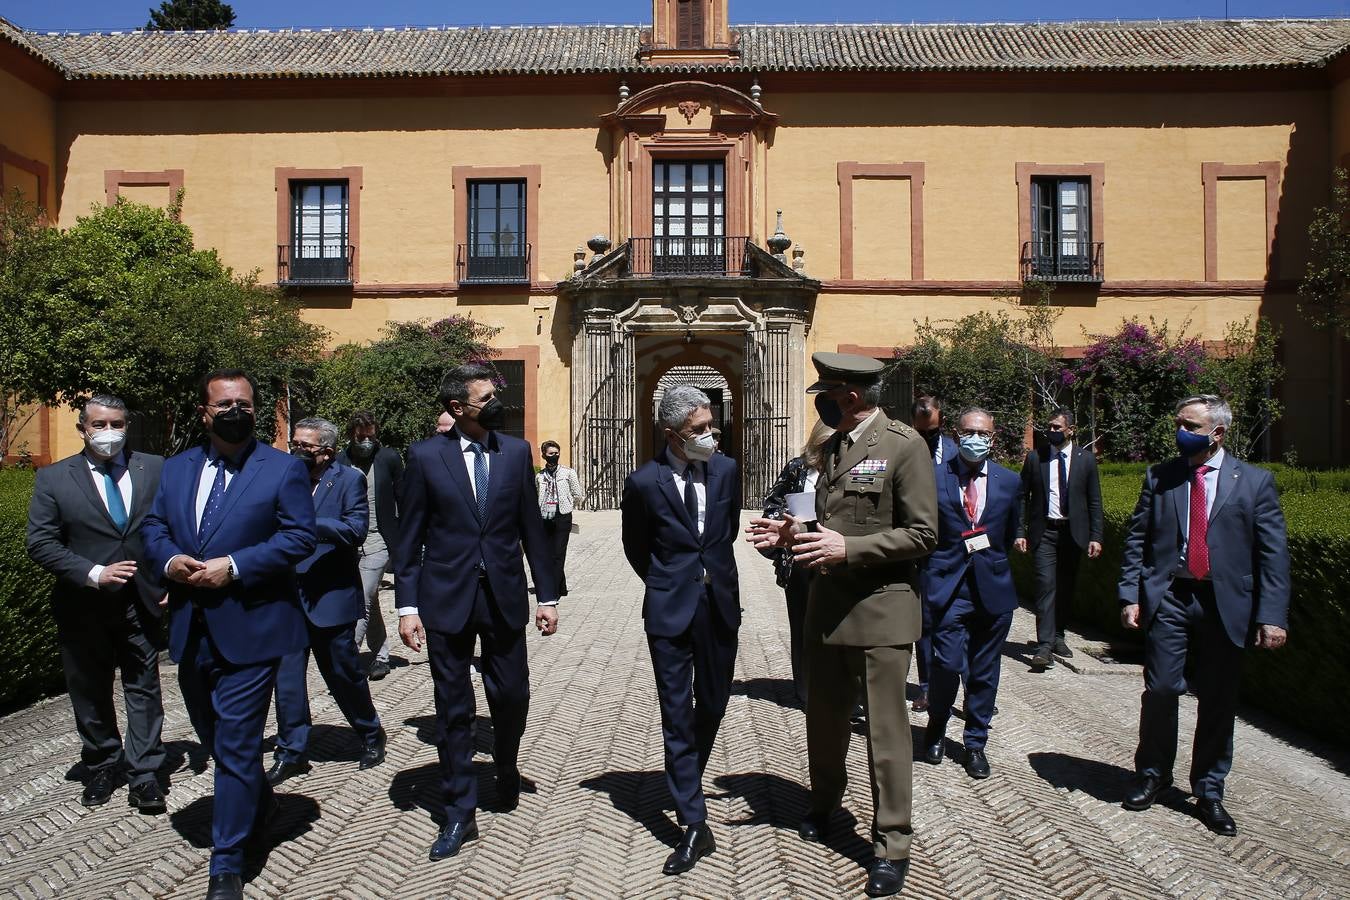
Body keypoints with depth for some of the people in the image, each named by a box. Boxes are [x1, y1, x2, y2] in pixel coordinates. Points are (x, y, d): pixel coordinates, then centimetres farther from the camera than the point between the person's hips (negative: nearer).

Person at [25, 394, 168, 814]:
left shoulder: (154, 469, 1)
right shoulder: (53, 479, -1)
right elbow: (41, 543, -6)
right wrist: (94, 574, -16)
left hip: (140, 601, 0)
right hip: (82, 607, 0)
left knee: (143, 688, 5)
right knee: (90, 692, 15)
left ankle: (144, 773, 15)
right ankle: (103, 765, 33)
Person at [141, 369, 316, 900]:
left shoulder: (283, 469, -5)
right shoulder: (176, 469, 12)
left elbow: (299, 537, -12)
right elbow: (153, 528, 12)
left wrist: (233, 566, -20)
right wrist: (169, 559, -9)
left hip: (248, 628, -6)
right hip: (190, 630, 6)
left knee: (235, 746, -2)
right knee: (214, 736, 21)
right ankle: (260, 805, 46)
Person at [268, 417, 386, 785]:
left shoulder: (349, 480, -5)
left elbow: (356, 528, -18)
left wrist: (308, 523, -28)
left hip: (331, 595, -4)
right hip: (288, 594, 4)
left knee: (343, 672, 9)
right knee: (287, 674, 5)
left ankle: (371, 735, 30)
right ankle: (292, 752, 20)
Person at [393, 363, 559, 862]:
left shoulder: (517, 452, 2)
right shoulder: (425, 456, -3)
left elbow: (531, 528, 5)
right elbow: (409, 537, -1)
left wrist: (547, 595, 4)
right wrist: (407, 606, -6)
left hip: (504, 596, 2)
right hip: (447, 598, -1)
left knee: (512, 695, 9)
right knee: (454, 708, 7)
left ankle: (507, 770, 41)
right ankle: (460, 813, 22)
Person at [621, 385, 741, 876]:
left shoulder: (725, 469, -1)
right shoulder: (645, 482, -11)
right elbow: (636, 547, 5)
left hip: (720, 604, 4)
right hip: (671, 610, -3)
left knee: (713, 704, 15)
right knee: (677, 712, 0)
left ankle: (687, 779, 41)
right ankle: (695, 826, 7)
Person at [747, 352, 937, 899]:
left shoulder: (904, 445, -12)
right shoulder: (834, 446, 12)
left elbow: (922, 535, -14)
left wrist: (848, 548, -22)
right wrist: (794, 536, 4)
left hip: (881, 608, -7)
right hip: (827, 604, 7)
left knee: (886, 730, 2)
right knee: (823, 718, 19)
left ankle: (892, 846, 18)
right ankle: (824, 807, 41)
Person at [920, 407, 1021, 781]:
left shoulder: (1009, 481, 6)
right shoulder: (934, 477, -3)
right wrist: (933, 570, 2)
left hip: (993, 588, 3)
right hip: (949, 584, -3)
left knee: (984, 673, 10)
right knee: (948, 663, -10)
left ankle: (976, 743, 27)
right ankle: (936, 725, 19)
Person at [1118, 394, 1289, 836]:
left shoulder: (1255, 481, 2)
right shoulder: (1159, 477, 5)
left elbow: (1273, 553, -1)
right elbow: (1136, 540, 5)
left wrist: (1272, 615, -7)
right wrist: (1131, 596, -3)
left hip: (1226, 604, 0)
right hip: (1168, 598, 0)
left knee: (1218, 701, 8)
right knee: (1160, 689, 0)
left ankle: (1209, 792, 24)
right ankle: (1152, 773, 23)